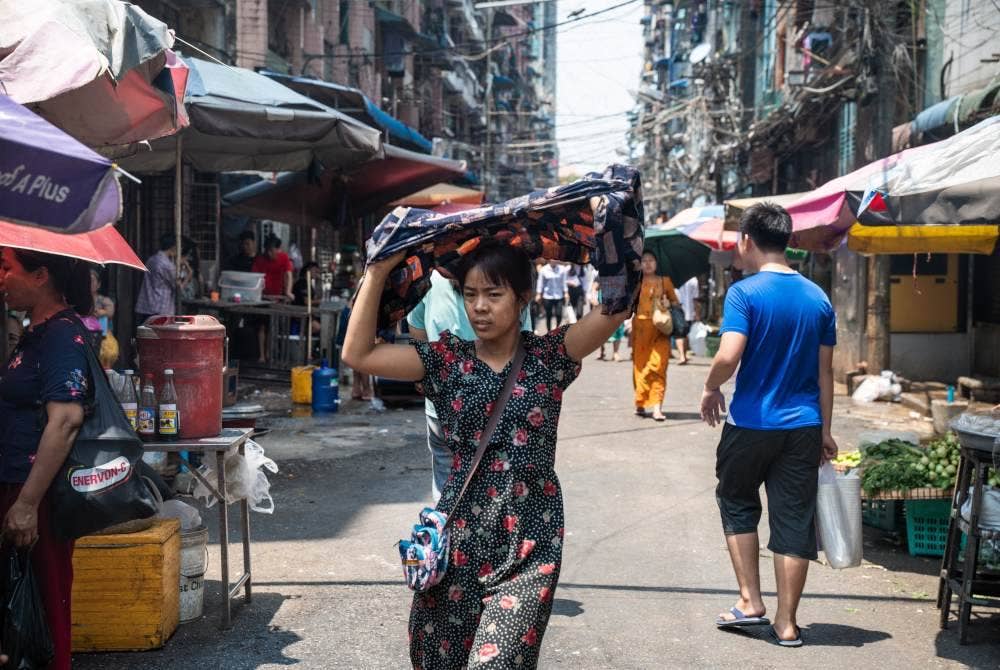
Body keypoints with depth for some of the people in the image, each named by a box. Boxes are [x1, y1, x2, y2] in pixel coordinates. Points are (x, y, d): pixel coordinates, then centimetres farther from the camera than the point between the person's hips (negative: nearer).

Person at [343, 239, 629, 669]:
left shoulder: (548, 358, 0)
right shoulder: (448, 360, 3)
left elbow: (617, 306, -13)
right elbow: (358, 354, -4)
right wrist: (378, 273, -8)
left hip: (530, 542, -2)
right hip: (459, 536, 2)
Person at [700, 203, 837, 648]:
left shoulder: (744, 293, -12)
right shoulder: (818, 298, 5)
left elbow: (728, 357, -23)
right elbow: (825, 372, 8)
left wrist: (710, 389, -2)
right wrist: (825, 430, 15)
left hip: (751, 424, -4)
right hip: (803, 427, 4)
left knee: (738, 504, 19)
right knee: (794, 520, 7)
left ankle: (750, 600, 18)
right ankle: (786, 623, 14)